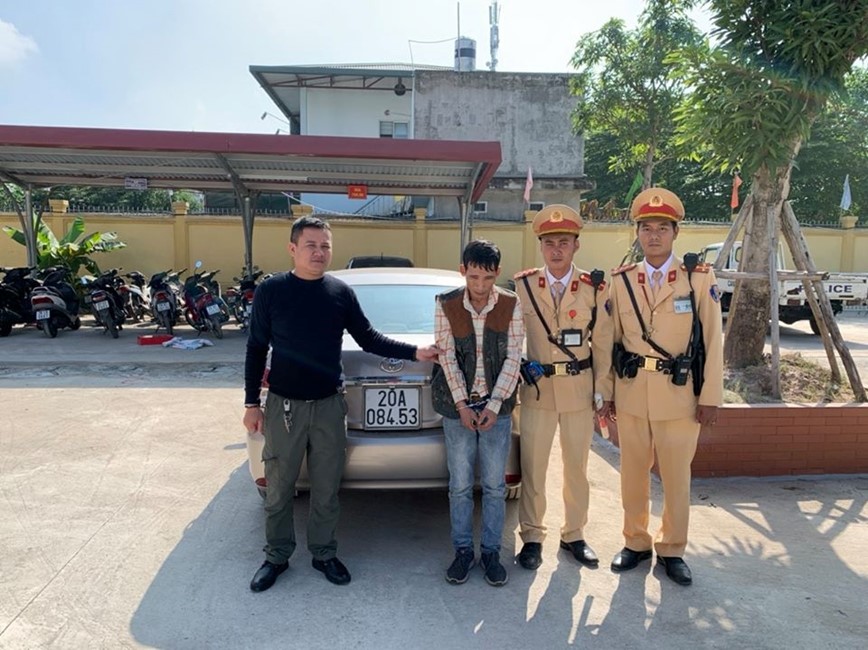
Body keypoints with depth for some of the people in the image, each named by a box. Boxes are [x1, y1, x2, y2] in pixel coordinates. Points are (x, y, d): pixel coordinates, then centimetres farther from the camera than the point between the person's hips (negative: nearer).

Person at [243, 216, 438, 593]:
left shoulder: (341, 292, 0)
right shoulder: (271, 291, -4)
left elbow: (368, 338, 6)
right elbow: (256, 349, 1)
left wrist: (415, 353, -3)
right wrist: (251, 403, -1)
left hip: (329, 405, 1)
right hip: (284, 405, -1)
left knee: (326, 489, 11)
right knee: (279, 488, 9)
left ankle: (324, 554, 30)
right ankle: (276, 557, 28)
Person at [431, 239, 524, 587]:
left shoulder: (511, 305, -5)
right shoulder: (446, 305, -6)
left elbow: (512, 358, -5)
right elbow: (447, 358, -6)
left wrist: (494, 405, -10)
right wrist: (462, 405, -9)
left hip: (497, 405, 0)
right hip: (457, 405, 0)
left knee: (494, 486, 7)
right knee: (460, 485, 8)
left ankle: (491, 551, 23)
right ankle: (463, 550, 23)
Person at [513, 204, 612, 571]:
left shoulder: (593, 289, -1)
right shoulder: (522, 286, -2)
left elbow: (603, 344, 3)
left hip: (579, 390, 1)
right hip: (536, 389, -1)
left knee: (577, 467, 13)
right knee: (532, 468, 6)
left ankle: (573, 535, 32)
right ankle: (532, 537, 24)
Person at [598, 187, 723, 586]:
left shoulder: (700, 279, -2)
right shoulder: (621, 282, 3)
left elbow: (713, 341, -2)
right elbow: (611, 341, 5)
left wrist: (710, 397, -4)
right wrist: (607, 394, 4)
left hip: (680, 395, -2)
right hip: (631, 394, 2)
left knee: (677, 477, 9)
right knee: (632, 474, 13)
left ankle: (672, 550, 28)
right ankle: (636, 542, 31)